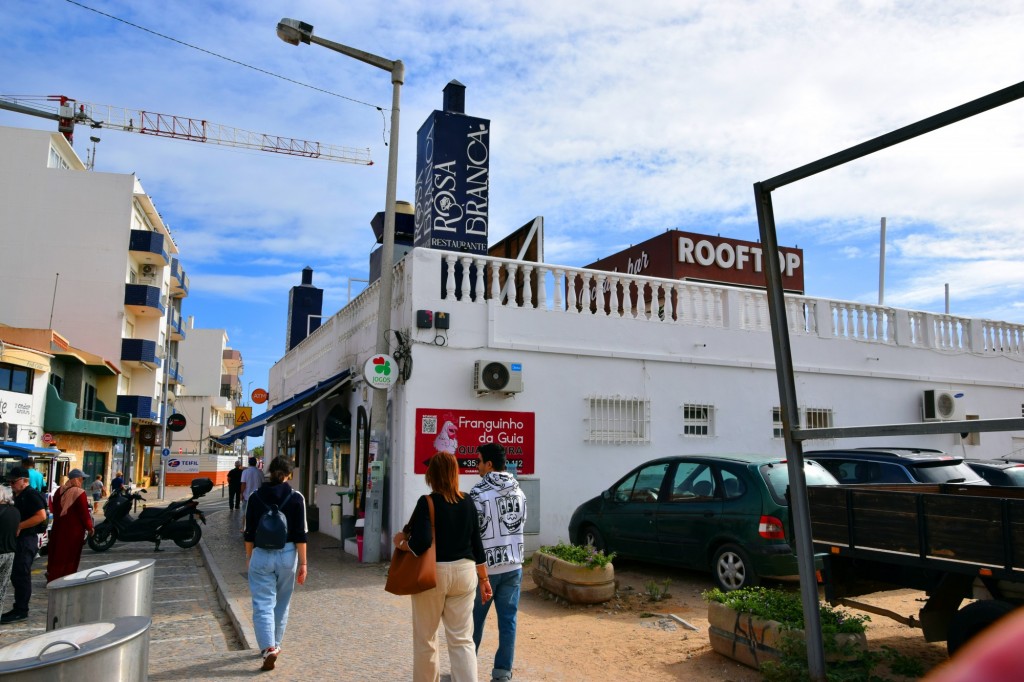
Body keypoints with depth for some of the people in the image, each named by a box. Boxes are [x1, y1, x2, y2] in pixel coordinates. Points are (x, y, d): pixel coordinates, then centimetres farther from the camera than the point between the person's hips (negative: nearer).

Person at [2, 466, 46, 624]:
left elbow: (41, 516, -23)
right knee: (17, 575, 13)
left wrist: (19, 526, -22)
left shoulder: (31, 495, -13)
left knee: (20, 575, -7)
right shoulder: (18, 496, 17)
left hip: (27, 540, -10)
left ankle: (20, 611, -2)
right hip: (19, 539, 10)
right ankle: (19, 609, 20)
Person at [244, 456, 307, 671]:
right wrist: (303, 563, -2)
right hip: (287, 555, 0)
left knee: (263, 604, 2)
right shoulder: (296, 497, -7)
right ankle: (274, 644, 28)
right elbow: (300, 534, -8)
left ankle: (268, 647, -12)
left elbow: (249, 532, 4)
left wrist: (249, 557, 17)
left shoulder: (255, 497, -1)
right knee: (281, 603, 17)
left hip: (261, 555, 0)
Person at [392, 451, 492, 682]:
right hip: (464, 572, 4)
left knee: (425, 638, 14)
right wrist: (484, 578, 15)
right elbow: (476, 543, 7)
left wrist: (401, 543, -3)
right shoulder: (467, 502, 2)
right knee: (462, 640, 8)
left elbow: (421, 543, -23)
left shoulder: (427, 502, -13)